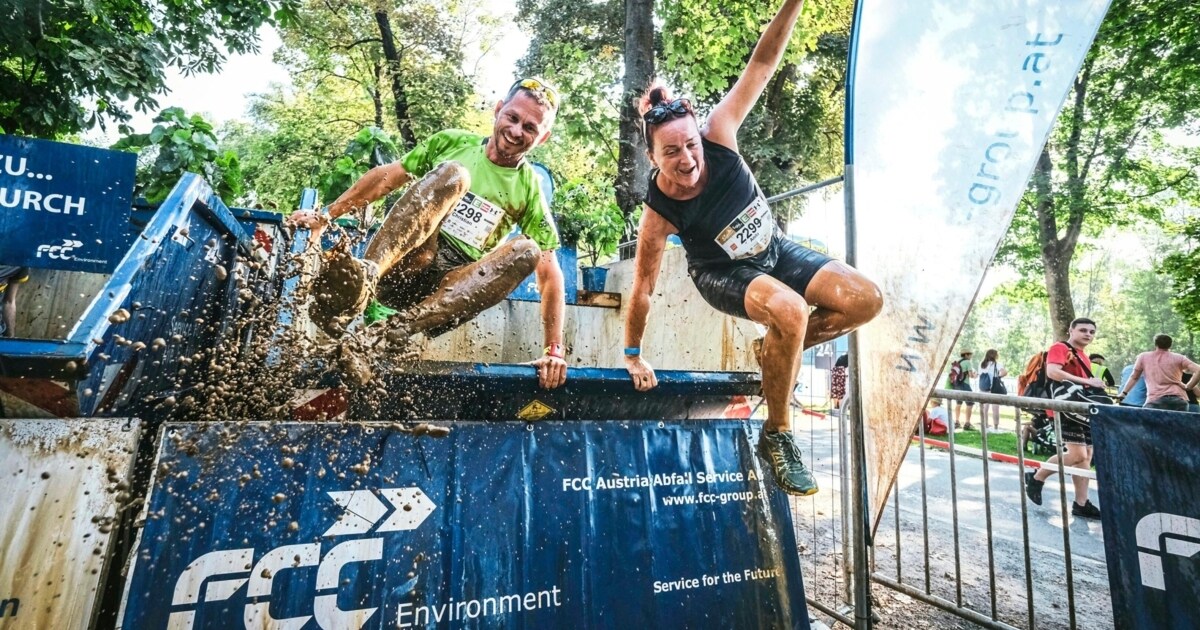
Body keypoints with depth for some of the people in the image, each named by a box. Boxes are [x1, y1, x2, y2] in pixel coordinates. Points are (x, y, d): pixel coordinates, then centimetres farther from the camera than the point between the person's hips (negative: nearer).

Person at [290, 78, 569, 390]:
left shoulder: (530, 189, 5)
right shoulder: (453, 142, 9)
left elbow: (550, 273, 0)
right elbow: (385, 177, 15)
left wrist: (554, 350, -8)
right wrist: (326, 215, 9)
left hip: (451, 289, 0)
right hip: (400, 268, 0)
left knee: (526, 250, -27)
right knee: (453, 174, -21)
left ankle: (403, 329, -35)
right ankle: (366, 275, -41)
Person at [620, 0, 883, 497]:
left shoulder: (717, 135, -22)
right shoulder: (659, 212, -28)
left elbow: (761, 65, -16)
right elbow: (642, 288, -19)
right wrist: (633, 356, -11)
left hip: (775, 250, 5)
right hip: (722, 273, -4)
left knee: (865, 300, -10)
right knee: (790, 311, -35)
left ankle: (781, 349, 14)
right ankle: (776, 436, -14)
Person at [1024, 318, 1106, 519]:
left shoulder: (1084, 357, 21)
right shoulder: (1060, 348, -8)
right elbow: (1052, 372, -25)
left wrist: (1096, 387, 9)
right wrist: (1087, 381, -24)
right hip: (1066, 407, -9)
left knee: (1086, 456, 7)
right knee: (1078, 454, -16)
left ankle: (1081, 504, 12)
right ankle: (1036, 478, 1)